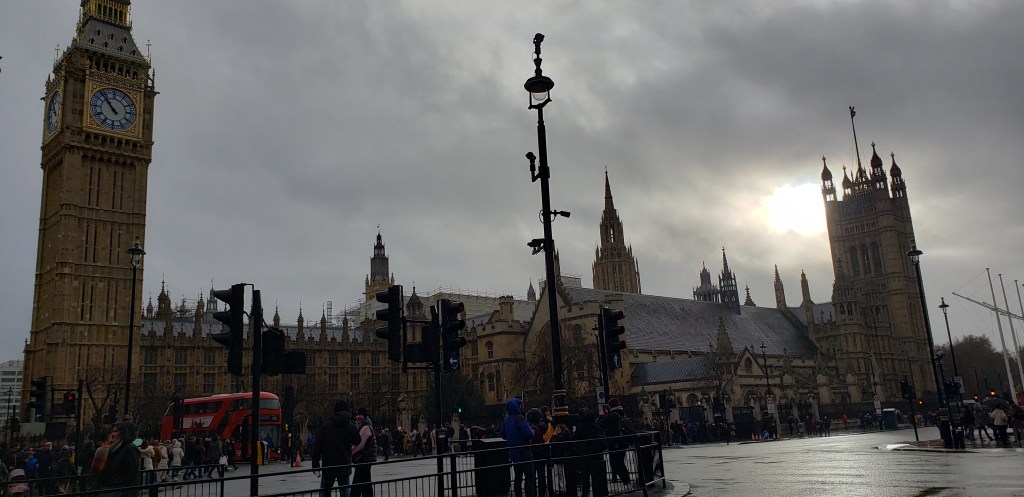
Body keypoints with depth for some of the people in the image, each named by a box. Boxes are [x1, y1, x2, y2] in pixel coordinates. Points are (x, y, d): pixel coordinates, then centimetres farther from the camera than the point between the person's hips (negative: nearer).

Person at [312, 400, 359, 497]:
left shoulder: (324, 426, -2)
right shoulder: (350, 427, -1)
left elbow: (317, 447, -4)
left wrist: (315, 465, -1)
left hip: (328, 466, -1)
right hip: (345, 466, 1)